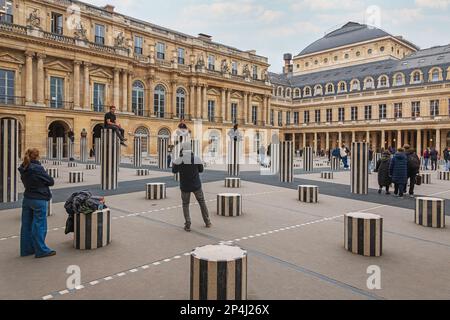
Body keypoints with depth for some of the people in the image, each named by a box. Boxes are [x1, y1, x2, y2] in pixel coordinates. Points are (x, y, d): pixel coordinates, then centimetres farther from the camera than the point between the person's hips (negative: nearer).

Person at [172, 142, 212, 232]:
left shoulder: (178, 160, -14)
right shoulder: (197, 159, -12)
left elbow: (174, 171, 4)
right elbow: (201, 170, 6)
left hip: (185, 186, 0)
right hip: (196, 185, 1)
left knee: (185, 205, 18)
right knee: (202, 202, 20)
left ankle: (187, 226, 10)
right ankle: (207, 222, 27)